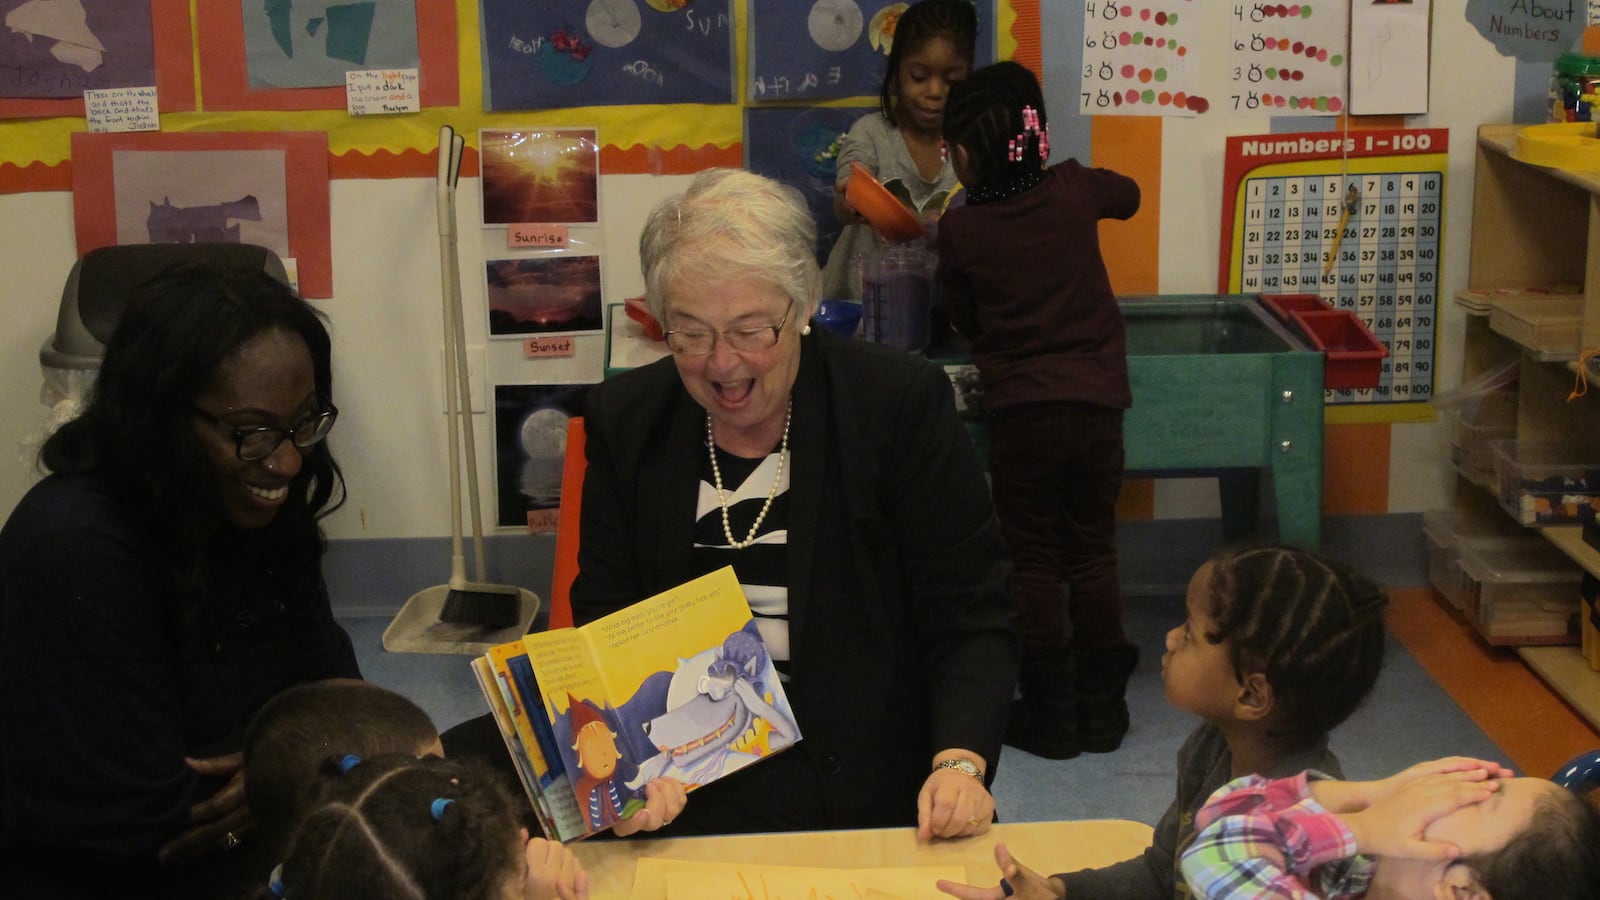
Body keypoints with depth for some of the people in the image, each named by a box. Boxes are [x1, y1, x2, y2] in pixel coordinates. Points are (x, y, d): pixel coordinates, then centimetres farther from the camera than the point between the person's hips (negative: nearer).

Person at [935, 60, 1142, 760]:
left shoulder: (959, 232, -7)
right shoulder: (1074, 191, -1)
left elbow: (965, 322, 6)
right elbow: (1128, 195, 23)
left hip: (1019, 413, -3)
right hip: (1097, 403, 3)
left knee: (1034, 564, 8)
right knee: (1093, 556, 13)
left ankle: (1051, 715, 12)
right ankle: (1101, 709, 19)